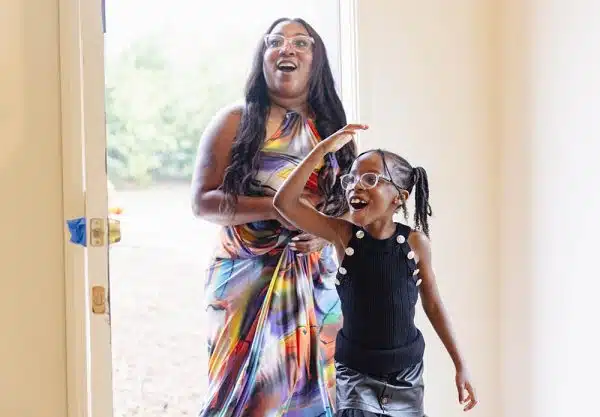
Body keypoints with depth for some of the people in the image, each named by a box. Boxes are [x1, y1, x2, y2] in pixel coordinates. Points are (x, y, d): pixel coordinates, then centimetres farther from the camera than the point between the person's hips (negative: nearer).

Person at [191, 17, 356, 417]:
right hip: (247, 281, -3)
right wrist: (274, 207, -19)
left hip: (316, 284, 3)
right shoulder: (236, 121, 0)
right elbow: (202, 200, -6)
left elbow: (351, 205, 14)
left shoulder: (332, 129, 10)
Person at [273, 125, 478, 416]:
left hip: (407, 371, 1)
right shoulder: (344, 235, -11)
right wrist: (323, 149, -25)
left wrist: (460, 365, 5)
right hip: (356, 373, -1)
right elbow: (284, 202, -22)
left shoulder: (415, 241, -10)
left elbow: (433, 304, 2)